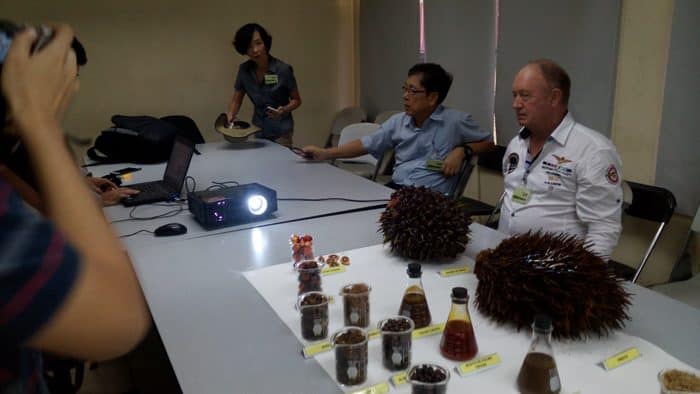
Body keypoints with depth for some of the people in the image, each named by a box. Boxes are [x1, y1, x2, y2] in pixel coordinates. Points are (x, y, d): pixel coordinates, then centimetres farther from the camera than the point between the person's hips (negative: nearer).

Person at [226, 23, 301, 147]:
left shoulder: (283, 69, -17)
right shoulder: (244, 70, -6)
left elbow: (296, 100, -6)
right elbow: (236, 99, 4)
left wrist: (284, 110, -24)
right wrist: (230, 115, -15)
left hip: (280, 132, -4)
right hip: (258, 130, 4)